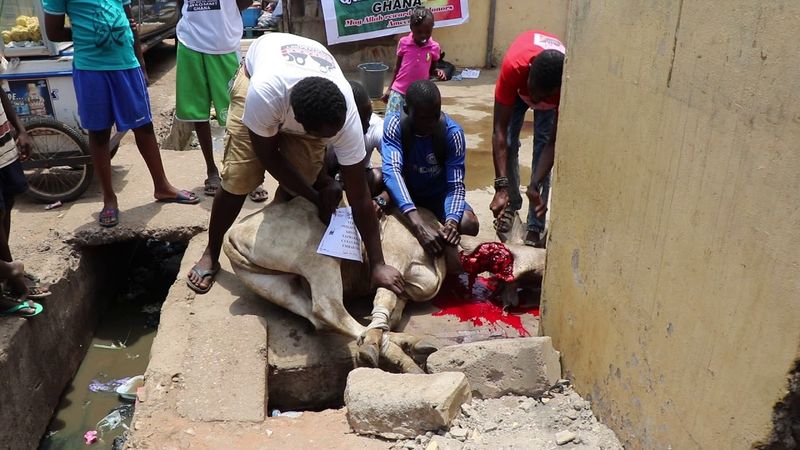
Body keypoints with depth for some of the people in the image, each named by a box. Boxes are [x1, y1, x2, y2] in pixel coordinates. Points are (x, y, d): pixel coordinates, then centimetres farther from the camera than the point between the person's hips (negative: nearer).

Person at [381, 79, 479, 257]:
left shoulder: (452, 132, -24)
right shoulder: (394, 124, -26)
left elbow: (456, 185, -25)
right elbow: (392, 171, -40)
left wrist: (452, 221, -47)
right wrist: (417, 224, -55)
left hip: (437, 194, 0)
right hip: (404, 190, 0)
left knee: (469, 224, -27)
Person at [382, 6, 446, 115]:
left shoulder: (434, 47, -2)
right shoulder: (404, 42, -3)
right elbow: (397, 67, 8)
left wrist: (437, 72, -13)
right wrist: (389, 89, 9)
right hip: (399, 91, -1)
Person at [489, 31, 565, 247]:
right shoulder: (514, 66, -45)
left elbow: (553, 142, -32)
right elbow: (499, 130, -42)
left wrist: (535, 186, -43)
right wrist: (501, 187, -48)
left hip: (553, 82, 0)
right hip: (519, 84, 1)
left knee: (543, 143, -13)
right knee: (508, 140, -10)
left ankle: (535, 227, -9)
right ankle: (512, 204, 14)